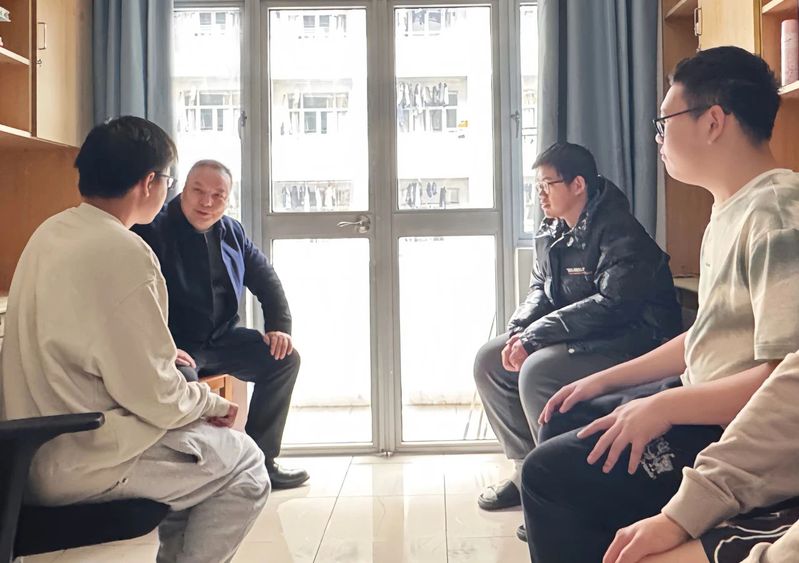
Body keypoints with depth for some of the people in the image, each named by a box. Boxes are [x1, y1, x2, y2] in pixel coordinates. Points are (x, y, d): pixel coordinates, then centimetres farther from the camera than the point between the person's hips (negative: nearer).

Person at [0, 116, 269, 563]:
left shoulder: (52, 232, 6)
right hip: (76, 462, -9)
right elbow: (153, 395, -21)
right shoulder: (122, 253, -22)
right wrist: (211, 403, -4)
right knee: (244, 465, 2)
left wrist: (162, 353, 15)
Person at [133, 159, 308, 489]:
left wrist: (279, 326, 3)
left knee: (284, 359, -6)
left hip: (222, 338, 7)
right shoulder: (153, 232, -12)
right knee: (183, 380, -37)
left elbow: (266, 280, 17)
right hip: (175, 347, -6)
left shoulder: (232, 232, 8)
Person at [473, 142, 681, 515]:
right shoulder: (553, 232, 9)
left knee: (538, 372, -31)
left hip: (630, 340, -9)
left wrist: (536, 335, -26)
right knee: (489, 361, -2)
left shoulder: (618, 231, -19)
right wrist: (519, 330, -7)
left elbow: (613, 303, -28)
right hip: (582, 336, 9)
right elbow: (539, 288, 15)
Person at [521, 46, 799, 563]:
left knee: (553, 473, -15)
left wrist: (663, 408, -21)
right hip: (704, 400, 10)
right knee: (561, 424, 16)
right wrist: (606, 380, 15)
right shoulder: (731, 211, 12)